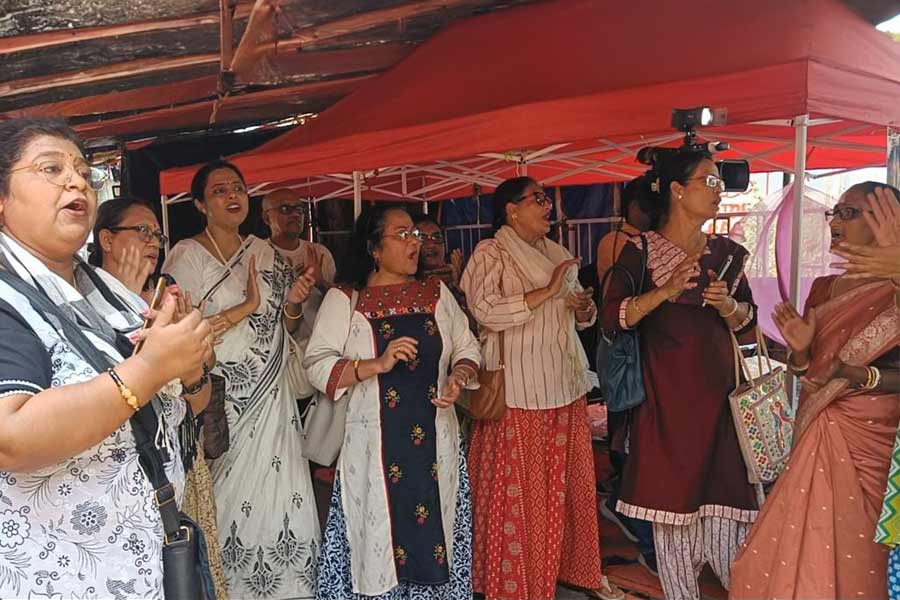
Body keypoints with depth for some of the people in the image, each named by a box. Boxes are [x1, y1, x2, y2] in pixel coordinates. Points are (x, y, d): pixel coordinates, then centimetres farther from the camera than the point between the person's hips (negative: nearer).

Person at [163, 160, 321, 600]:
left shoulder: (266, 253, 11)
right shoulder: (186, 256, -5)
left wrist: (293, 303, -5)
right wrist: (245, 308, -17)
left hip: (271, 399, 4)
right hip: (217, 399, -4)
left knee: (280, 502, 4)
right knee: (229, 502, 3)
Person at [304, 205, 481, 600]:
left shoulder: (436, 292, 10)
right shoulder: (345, 298, -2)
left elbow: (467, 347, 15)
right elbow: (317, 365, -8)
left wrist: (459, 377, -5)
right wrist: (376, 365, -19)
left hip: (435, 441, 3)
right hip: (376, 445, -3)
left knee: (435, 536, 7)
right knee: (378, 541, 3)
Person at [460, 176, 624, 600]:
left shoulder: (557, 254, 16)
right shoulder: (490, 254, -4)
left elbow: (581, 315, 22)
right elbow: (485, 311, -19)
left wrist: (584, 308, -1)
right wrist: (547, 292, -19)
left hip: (565, 384, 7)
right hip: (517, 391, -6)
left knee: (569, 483, 12)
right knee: (518, 490, 1)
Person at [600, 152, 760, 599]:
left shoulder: (726, 253, 9)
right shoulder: (640, 252, -4)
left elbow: (748, 323, 13)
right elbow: (613, 319, -13)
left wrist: (727, 304, -8)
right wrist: (666, 290, -24)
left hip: (718, 391, 3)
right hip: (665, 396, -3)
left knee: (725, 494, 2)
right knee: (670, 495, 5)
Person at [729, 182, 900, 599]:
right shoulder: (823, 289, 8)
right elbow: (807, 372, 8)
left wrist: (863, 376, -25)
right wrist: (799, 350, -11)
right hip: (816, 433, 5)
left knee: (853, 552, 3)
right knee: (800, 548, 9)